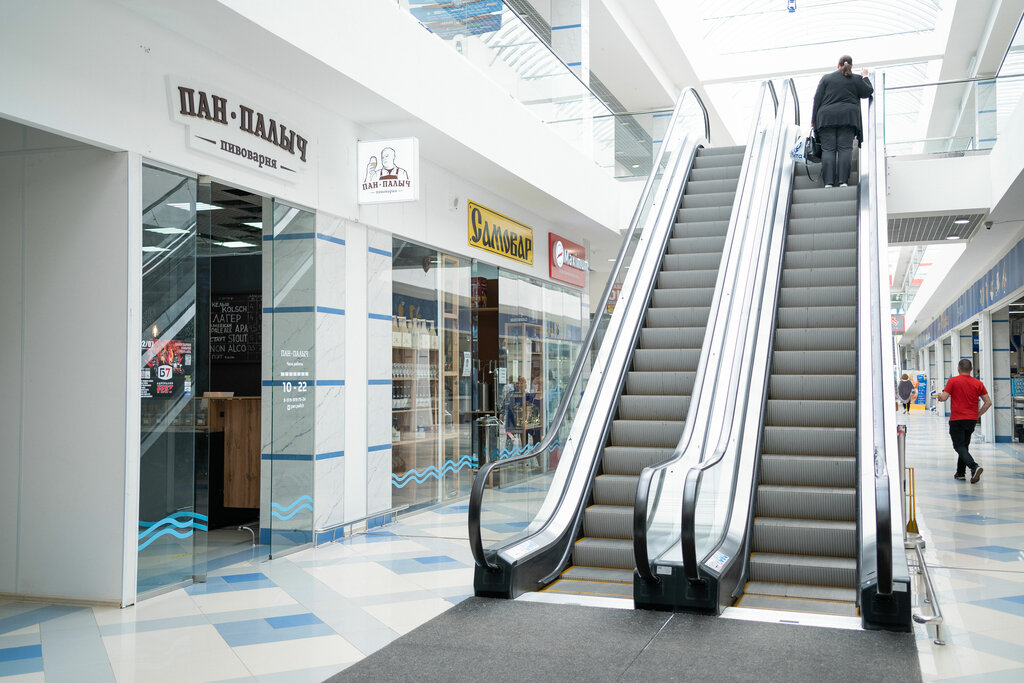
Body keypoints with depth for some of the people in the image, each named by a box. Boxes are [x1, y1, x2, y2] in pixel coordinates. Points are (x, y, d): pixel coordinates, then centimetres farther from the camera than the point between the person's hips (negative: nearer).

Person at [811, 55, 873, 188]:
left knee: (828, 149, -5)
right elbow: (868, 92, 18)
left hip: (827, 117, 0)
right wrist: (865, 77, 32)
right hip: (848, 117, 0)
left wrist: (814, 119, 8)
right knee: (845, 148, -4)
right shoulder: (856, 79, 12)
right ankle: (843, 181, -16)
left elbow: (817, 99, 7)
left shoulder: (826, 78, 13)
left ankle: (828, 182, -15)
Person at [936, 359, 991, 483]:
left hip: (956, 420, -5)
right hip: (972, 420, 5)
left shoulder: (953, 381, -8)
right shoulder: (978, 383, 4)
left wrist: (939, 395, 11)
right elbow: (988, 402, 3)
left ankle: (974, 467, -27)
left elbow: (943, 398, -11)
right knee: (964, 446, 17)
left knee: (959, 446, -4)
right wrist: (978, 415, 14)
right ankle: (960, 473, 21)